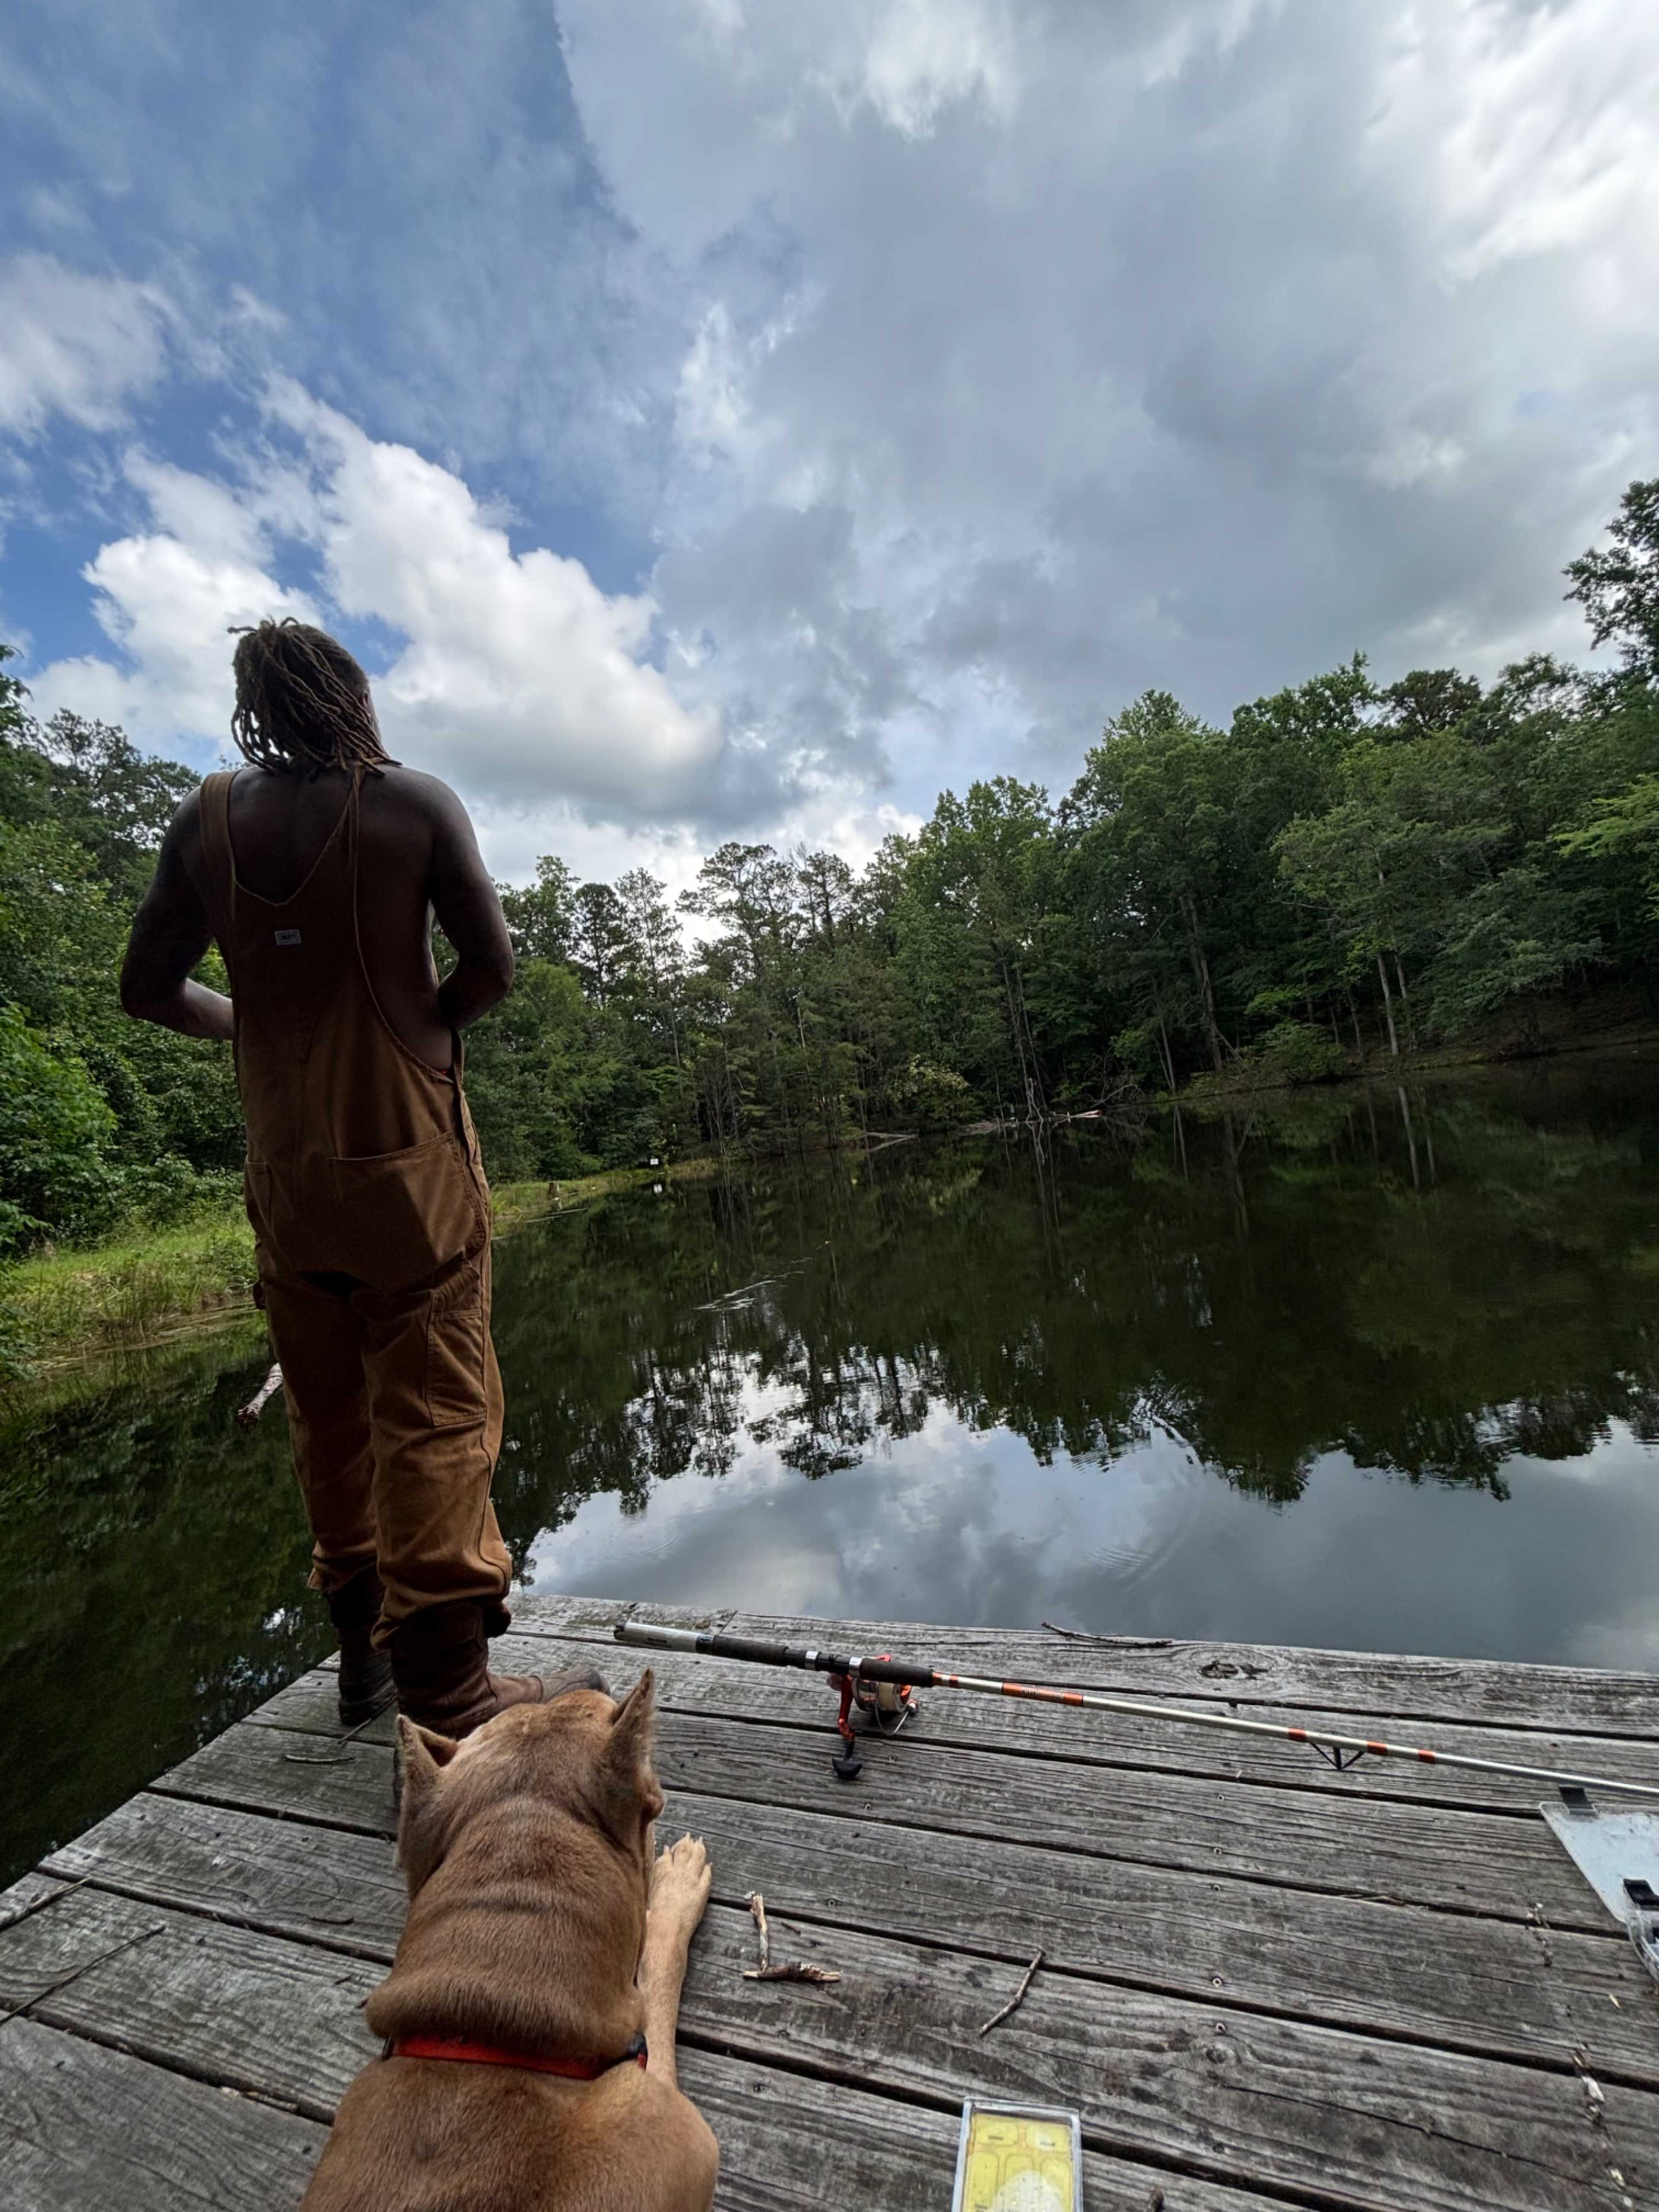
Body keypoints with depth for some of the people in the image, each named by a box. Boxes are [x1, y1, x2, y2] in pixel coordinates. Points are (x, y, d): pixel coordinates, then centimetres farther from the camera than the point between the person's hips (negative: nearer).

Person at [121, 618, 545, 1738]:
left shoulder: (206, 820, 7)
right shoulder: (416, 803, -3)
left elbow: (150, 987, 9)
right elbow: (491, 965, -7)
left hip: (284, 1170, 5)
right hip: (410, 1158, -4)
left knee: (330, 1417, 17)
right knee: (436, 1417, 1)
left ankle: (365, 1653, 31)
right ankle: (446, 1690, 8)